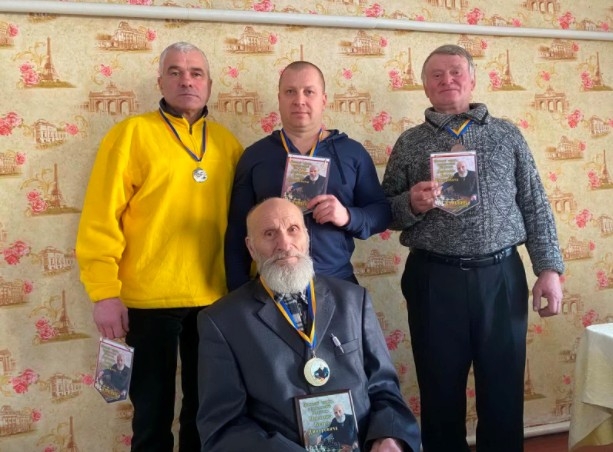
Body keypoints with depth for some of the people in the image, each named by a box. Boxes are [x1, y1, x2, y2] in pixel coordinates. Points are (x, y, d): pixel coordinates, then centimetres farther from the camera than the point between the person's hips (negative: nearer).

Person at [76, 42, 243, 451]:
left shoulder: (227, 142, 8)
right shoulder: (132, 133, -4)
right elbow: (101, 218, -9)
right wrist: (105, 291, -14)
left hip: (214, 297, 4)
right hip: (149, 298, -3)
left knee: (205, 404, 17)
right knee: (154, 407, 10)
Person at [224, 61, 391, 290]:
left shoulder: (353, 153, 3)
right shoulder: (255, 155, 3)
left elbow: (382, 212, 3)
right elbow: (238, 231, 3)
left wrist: (348, 216, -17)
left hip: (337, 283, 1)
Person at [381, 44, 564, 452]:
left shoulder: (507, 135, 8)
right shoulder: (409, 143, 7)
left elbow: (536, 206, 6)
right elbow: (386, 212, 7)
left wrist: (550, 268, -2)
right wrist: (412, 203, -14)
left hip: (501, 276, 1)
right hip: (434, 281, 0)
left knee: (504, 391, 8)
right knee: (441, 393, 10)